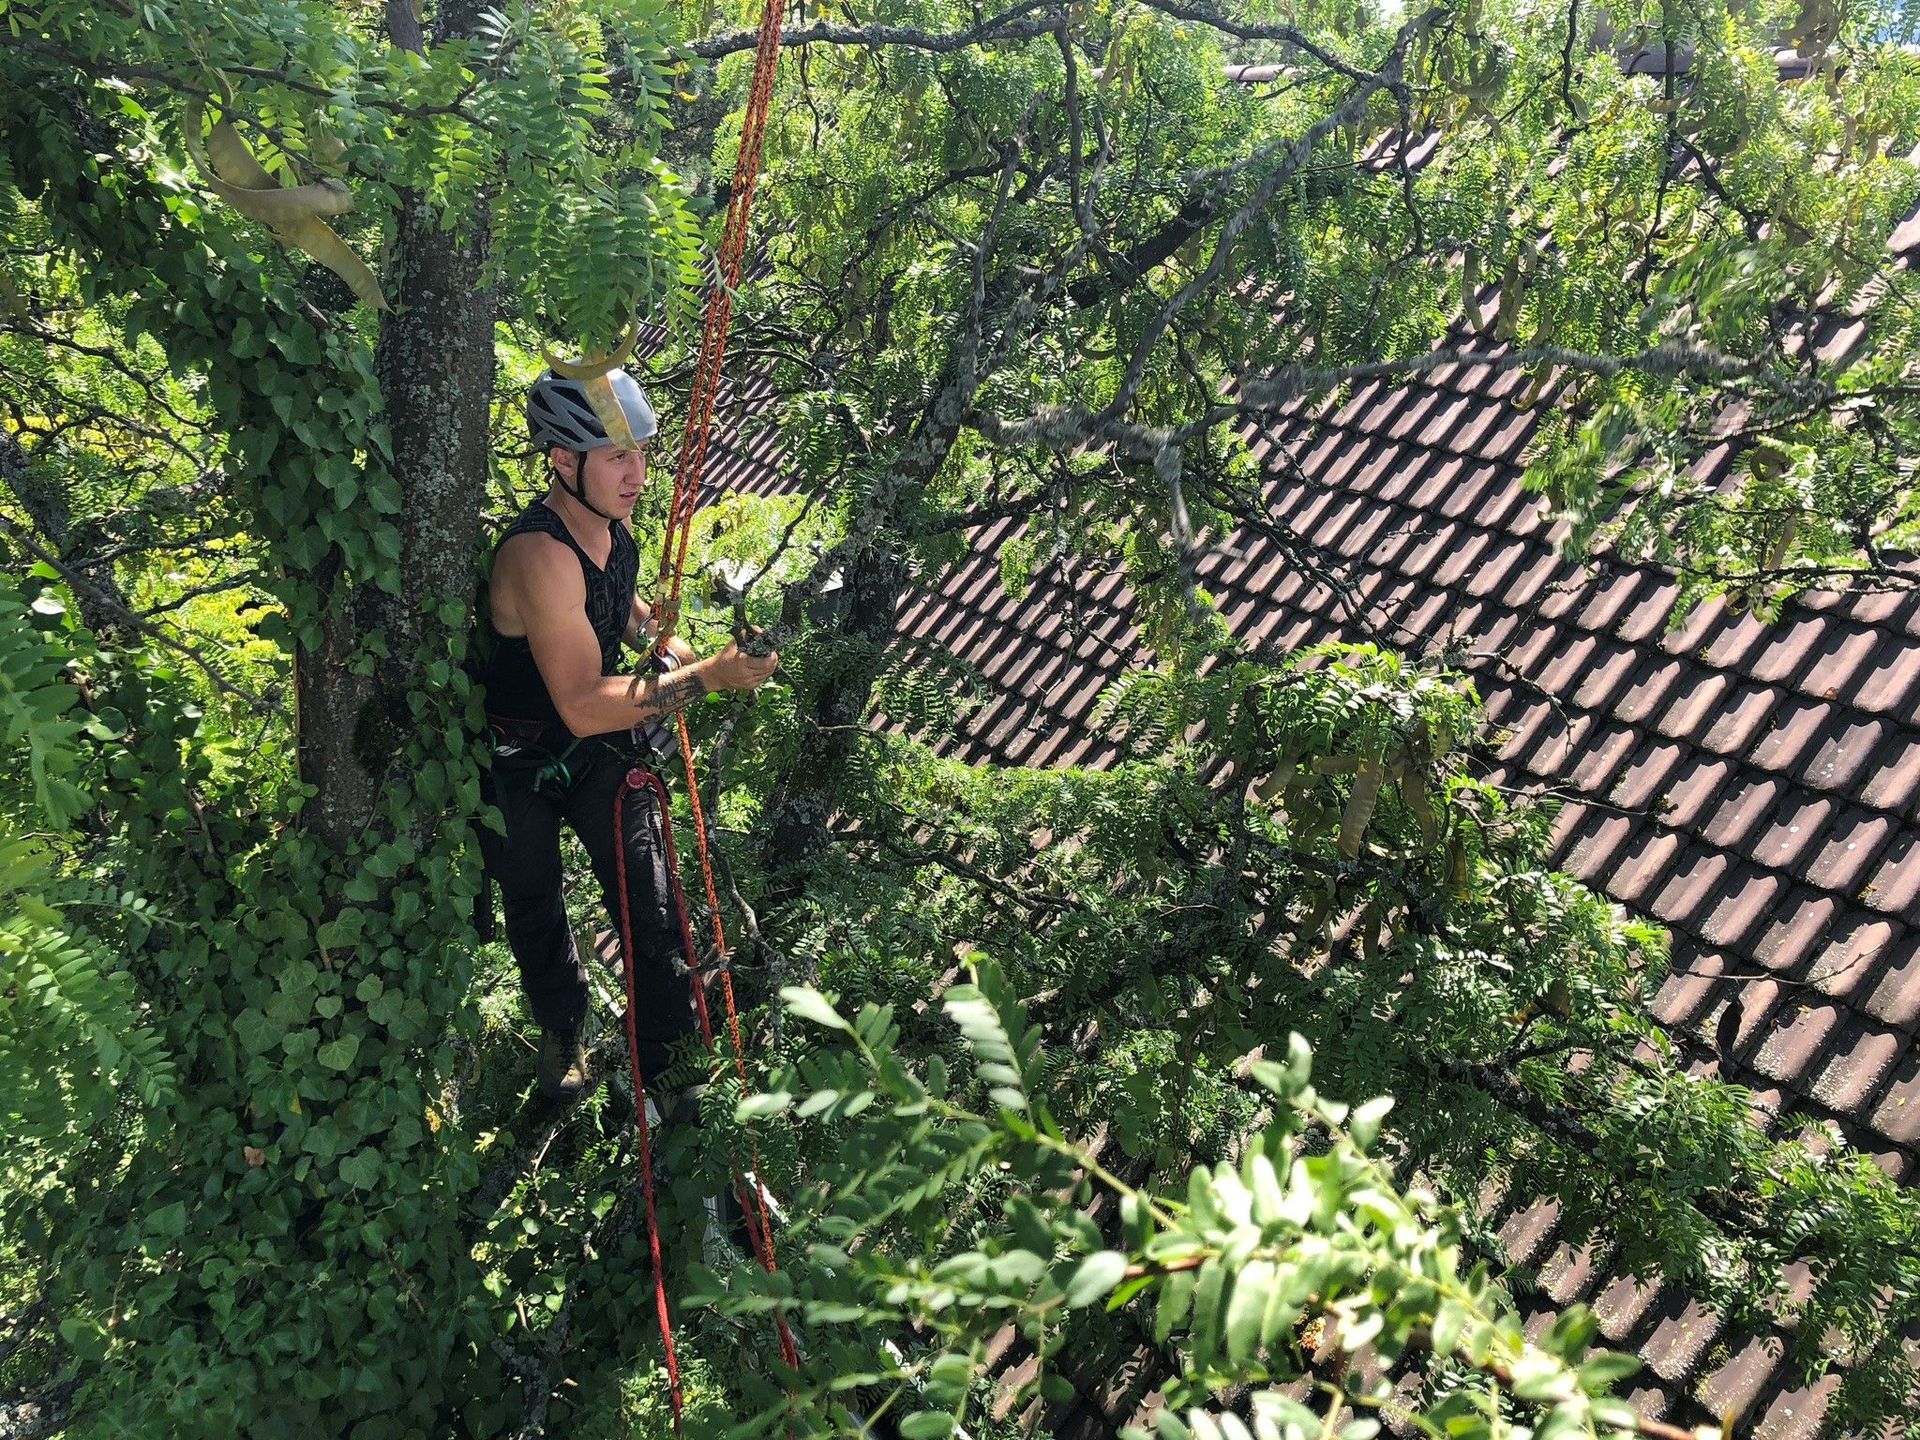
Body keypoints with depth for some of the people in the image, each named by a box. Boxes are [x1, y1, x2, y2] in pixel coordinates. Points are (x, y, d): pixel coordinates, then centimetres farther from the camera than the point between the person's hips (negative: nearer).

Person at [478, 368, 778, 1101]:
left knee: (653, 912, -1)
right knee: (535, 910, 20)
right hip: (521, 765, -5)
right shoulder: (539, 556, -33)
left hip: (607, 749, 5)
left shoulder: (611, 525, -7)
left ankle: (671, 1063, 15)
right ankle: (562, 1032, 45)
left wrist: (656, 638, 4)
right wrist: (706, 676, -44)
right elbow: (583, 707, -39)